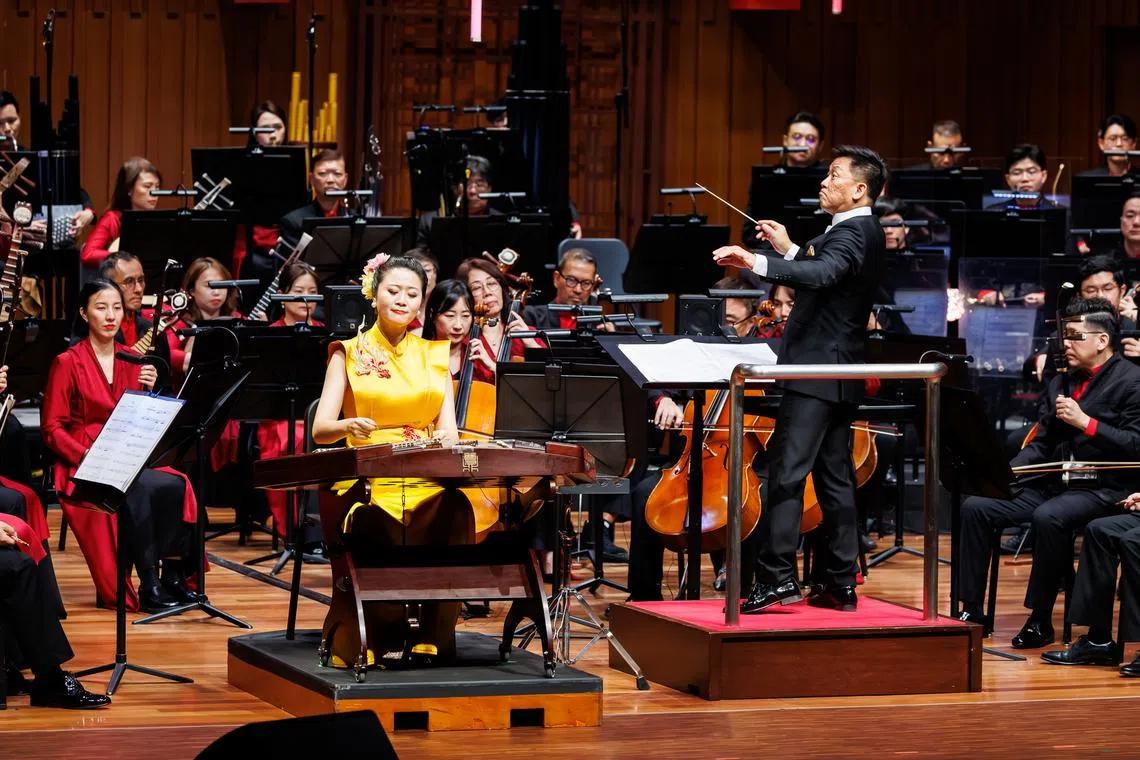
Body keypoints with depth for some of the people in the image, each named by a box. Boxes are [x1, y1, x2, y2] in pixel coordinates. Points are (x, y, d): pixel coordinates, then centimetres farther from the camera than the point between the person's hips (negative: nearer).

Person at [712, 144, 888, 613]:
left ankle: (777, 576, -18)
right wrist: (788, 250, 24)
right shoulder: (862, 232, 18)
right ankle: (841, 583, 13)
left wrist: (756, 262, -45)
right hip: (837, 376, 11)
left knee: (787, 473, -14)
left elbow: (822, 275, -34)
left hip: (818, 372, -11)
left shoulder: (854, 232, -14)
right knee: (834, 477, 11)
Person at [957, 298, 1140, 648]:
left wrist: (1085, 422, -19)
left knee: (1048, 517, -36)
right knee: (976, 507, -9)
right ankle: (972, 610, -5)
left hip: (1103, 488, -8)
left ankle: (1040, 620, -23)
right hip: (1054, 484, 8)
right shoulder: (1060, 384, 18)